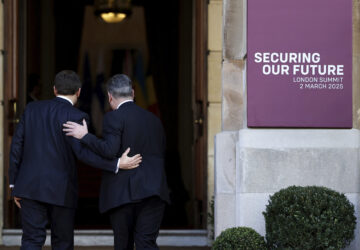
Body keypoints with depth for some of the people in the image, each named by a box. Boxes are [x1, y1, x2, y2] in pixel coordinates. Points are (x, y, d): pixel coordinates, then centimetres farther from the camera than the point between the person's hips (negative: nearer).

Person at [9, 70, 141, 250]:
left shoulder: (32, 109, 7)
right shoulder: (76, 117, -7)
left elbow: (17, 145, 7)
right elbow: (83, 152, -17)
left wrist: (14, 183, 12)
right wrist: (117, 165, -15)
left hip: (30, 186, 3)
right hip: (60, 190, -3)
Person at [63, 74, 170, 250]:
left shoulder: (113, 118, -4)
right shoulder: (154, 120, 16)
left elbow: (109, 151, -16)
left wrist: (84, 136, -9)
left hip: (123, 194, -4)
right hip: (152, 192, 4)